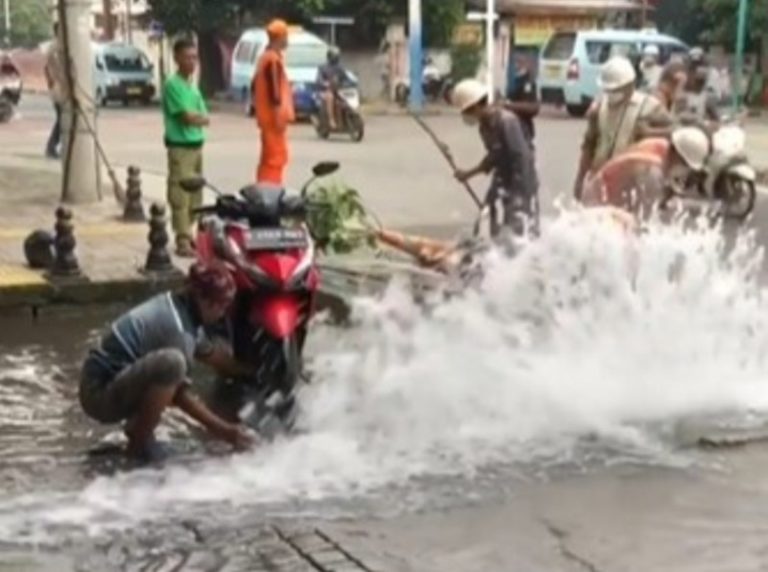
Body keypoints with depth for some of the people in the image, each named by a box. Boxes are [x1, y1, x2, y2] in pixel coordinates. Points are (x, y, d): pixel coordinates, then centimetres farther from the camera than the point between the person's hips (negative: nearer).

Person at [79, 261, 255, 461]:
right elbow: (179, 394, -15)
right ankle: (139, 443, -15)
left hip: (115, 384, 10)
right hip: (100, 394, -10)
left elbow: (215, 357, 19)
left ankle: (137, 425, 13)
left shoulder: (174, 306, 5)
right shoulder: (176, 326, -22)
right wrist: (219, 429, -10)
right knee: (172, 362, -31)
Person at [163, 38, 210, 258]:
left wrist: (196, 117, -8)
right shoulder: (173, 85, -11)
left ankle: (189, 236, 21)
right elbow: (188, 117, -18)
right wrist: (201, 117, 1)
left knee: (195, 196, 12)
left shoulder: (192, 84, 15)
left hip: (197, 145, 9)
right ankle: (183, 241, -6)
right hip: (180, 147, -9)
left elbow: (205, 118, 12)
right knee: (180, 196, -7)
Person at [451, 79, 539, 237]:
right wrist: (468, 174, 20)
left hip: (521, 183, -9)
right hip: (503, 181, 9)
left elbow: (521, 157, -24)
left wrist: (522, 193, -25)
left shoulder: (506, 121, -23)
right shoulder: (485, 125, 5)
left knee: (520, 231, -10)